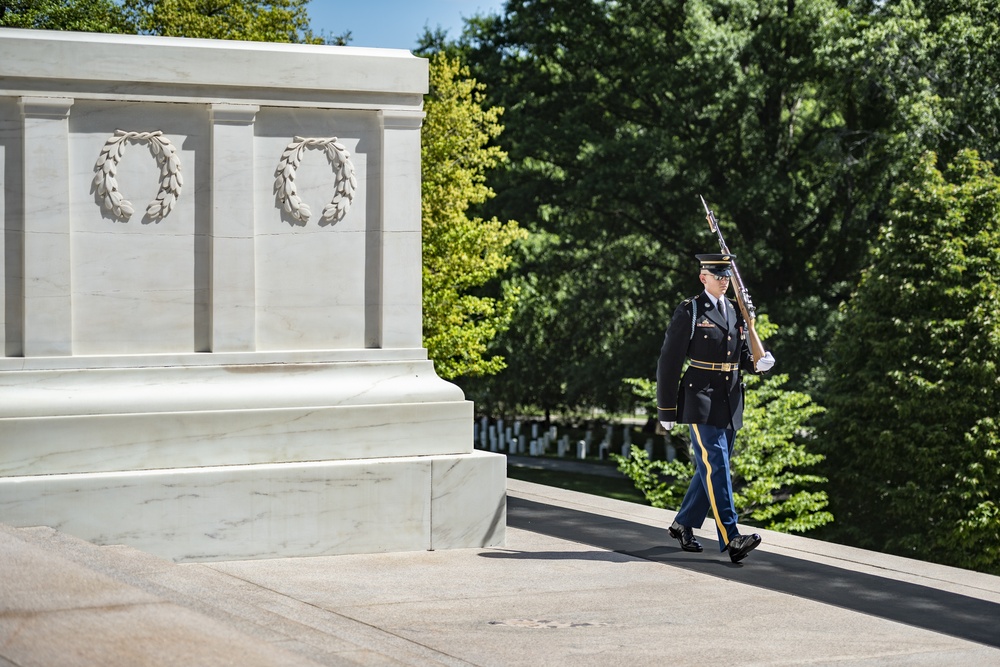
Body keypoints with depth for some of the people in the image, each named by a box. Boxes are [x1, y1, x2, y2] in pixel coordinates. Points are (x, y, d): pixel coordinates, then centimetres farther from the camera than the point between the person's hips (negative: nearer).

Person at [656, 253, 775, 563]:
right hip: (701, 403, -7)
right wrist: (666, 410, -5)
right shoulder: (689, 312, -5)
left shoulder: (736, 313, 15)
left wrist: (758, 363, -4)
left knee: (711, 468, 12)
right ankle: (731, 539, -20)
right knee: (715, 467, -14)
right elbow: (669, 362, -5)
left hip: (730, 406, 7)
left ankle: (683, 524, 28)